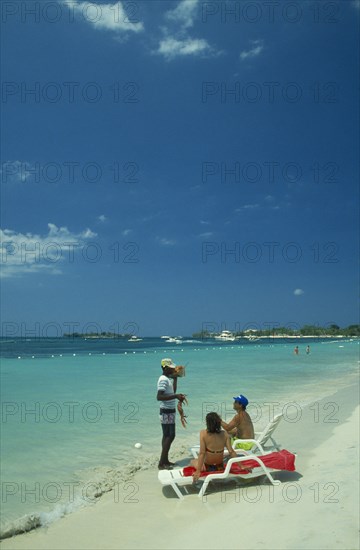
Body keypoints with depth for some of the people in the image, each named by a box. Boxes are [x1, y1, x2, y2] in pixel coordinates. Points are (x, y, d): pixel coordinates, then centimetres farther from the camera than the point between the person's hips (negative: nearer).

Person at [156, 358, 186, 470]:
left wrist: (175, 378, 18)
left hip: (169, 411, 10)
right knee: (170, 436, -9)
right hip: (166, 411, -10)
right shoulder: (163, 379, -19)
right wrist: (176, 396, -33)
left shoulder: (168, 378, 11)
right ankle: (161, 463, -6)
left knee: (167, 436, 14)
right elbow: (159, 397, -29)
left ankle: (165, 460, 22)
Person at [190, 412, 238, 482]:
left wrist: (198, 471, -18)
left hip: (207, 467, -4)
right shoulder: (225, 434, -11)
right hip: (220, 467, 4)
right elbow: (231, 452, -11)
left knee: (193, 461, 29)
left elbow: (202, 453, -20)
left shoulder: (203, 433, -18)